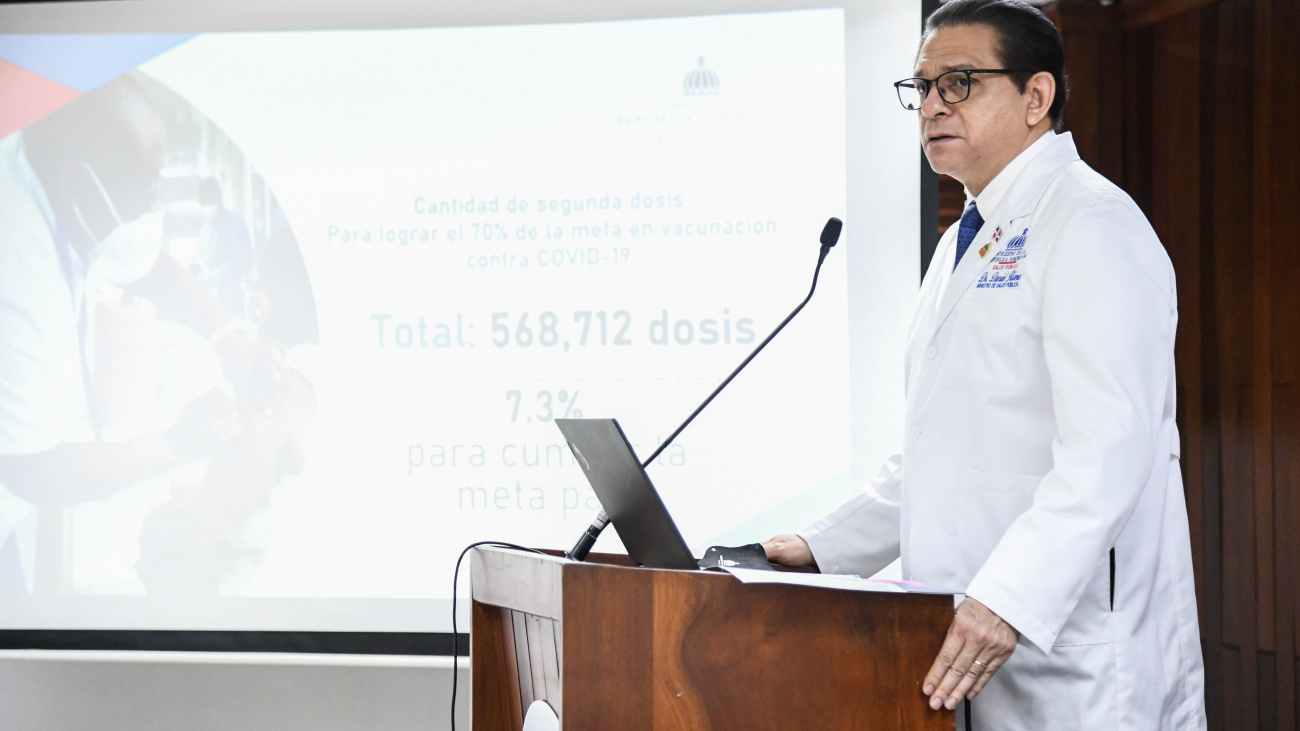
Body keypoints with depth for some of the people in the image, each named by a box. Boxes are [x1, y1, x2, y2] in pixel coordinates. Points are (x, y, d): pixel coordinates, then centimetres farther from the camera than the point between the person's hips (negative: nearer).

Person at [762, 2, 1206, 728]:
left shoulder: (1091, 225, -9)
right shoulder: (964, 245, 21)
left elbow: (1108, 448, -21)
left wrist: (1010, 599, -29)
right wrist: (823, 549, 17)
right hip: (968, 651, 9)